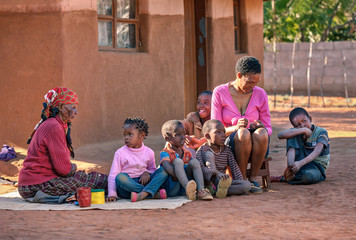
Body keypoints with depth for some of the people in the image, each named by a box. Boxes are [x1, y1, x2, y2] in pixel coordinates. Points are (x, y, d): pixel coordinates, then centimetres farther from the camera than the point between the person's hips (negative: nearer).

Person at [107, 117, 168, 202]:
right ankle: (154, 193, -34)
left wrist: (147, 173, -5)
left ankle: (143, 194, -36)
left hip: (143, 183, 3)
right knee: (120, 177, -36)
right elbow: (113, 175, -3)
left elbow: (152, 169, 21)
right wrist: (112, 194, -17)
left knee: (164, 170, -14)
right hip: (127, 184, -3)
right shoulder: (120, 153, 0)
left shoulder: (149, 152, 8)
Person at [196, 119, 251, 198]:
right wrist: (217, 173, -40)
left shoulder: (227, 150, 7)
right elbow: (201, 168, -23)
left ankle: (220, 189, -37)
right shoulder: (202, 150, -7)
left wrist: (241, 187, -9)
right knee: (208, 154, -22)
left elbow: (235, 168, 4)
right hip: (207, 181, -4)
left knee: (247, 185, -18)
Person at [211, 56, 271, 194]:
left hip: (256, 147, 2)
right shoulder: (220, 93, -2)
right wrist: (235, 128, -25)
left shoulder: (260, 94, 6)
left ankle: (253, 178, -20)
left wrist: (261, 127, -18)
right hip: (229, 145, -2)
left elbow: (268, 128, 8)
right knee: (243, 133, -37)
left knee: (261, 134, -34)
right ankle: (242, 180, -23)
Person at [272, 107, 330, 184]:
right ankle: (290, 167, -27)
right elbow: (280, 135, -20)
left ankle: (283, 178, -13)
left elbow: (316, 152, -27)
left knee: (308, 177, -42)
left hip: (317, 167, -3)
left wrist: (301, 163, -43)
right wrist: (303, 130, -27)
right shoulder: (296, 131, 2)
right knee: (293, 135, -13)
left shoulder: (321, 132, -10)